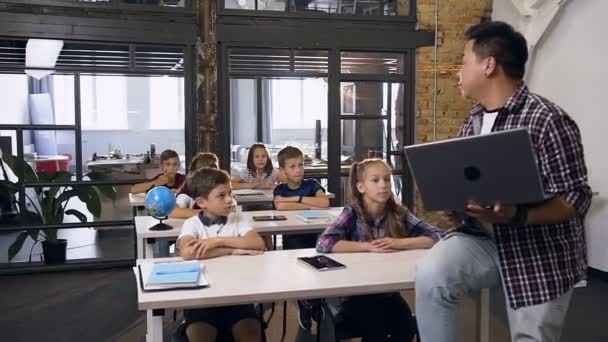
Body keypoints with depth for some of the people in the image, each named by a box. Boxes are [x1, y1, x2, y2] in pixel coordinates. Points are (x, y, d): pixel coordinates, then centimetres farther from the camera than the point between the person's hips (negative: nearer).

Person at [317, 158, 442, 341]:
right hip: (355, 294, -3)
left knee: (407, 327, -20)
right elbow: (323, 243, -23)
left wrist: (399, 243, -21)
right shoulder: (352, 213, -9)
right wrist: (368, 246, -25)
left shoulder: (399, 213, -1)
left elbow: (436, 236, -8)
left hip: (388, 292, 3)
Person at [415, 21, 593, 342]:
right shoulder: (472, 122, 8)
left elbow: (576, 199, -17)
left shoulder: (547, 119, -16)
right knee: (430, 275, -22)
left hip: (539, 253, -5)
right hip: (483, 238, 5)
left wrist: (515, 216, -32)